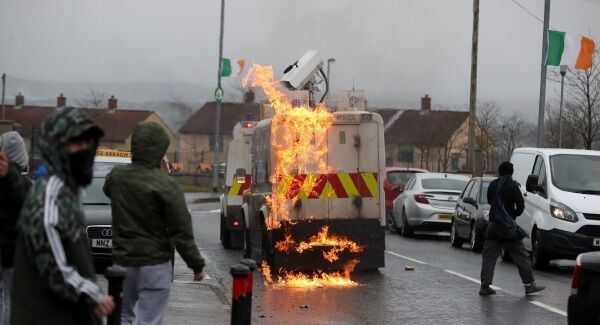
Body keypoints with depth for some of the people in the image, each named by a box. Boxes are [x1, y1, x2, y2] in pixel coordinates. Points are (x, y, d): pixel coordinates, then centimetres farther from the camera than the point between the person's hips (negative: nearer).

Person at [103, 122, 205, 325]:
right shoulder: (165, 185, -18)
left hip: (122, 260, 5)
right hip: (154, 263, -5)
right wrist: (197, 265, -6)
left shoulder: (116, 176, -2)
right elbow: (182, 232, -15)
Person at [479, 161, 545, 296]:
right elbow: (520, 205, -9)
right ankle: (529, 284, 2)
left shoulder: (493, 185, 6)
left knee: (489, 256, 7)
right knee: (521, 255, 2)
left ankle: (485, 286, 2)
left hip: (493, 224, 5)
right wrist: (514, 214, 9)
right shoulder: (512, 186, -10)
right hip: (508, 225, -5)